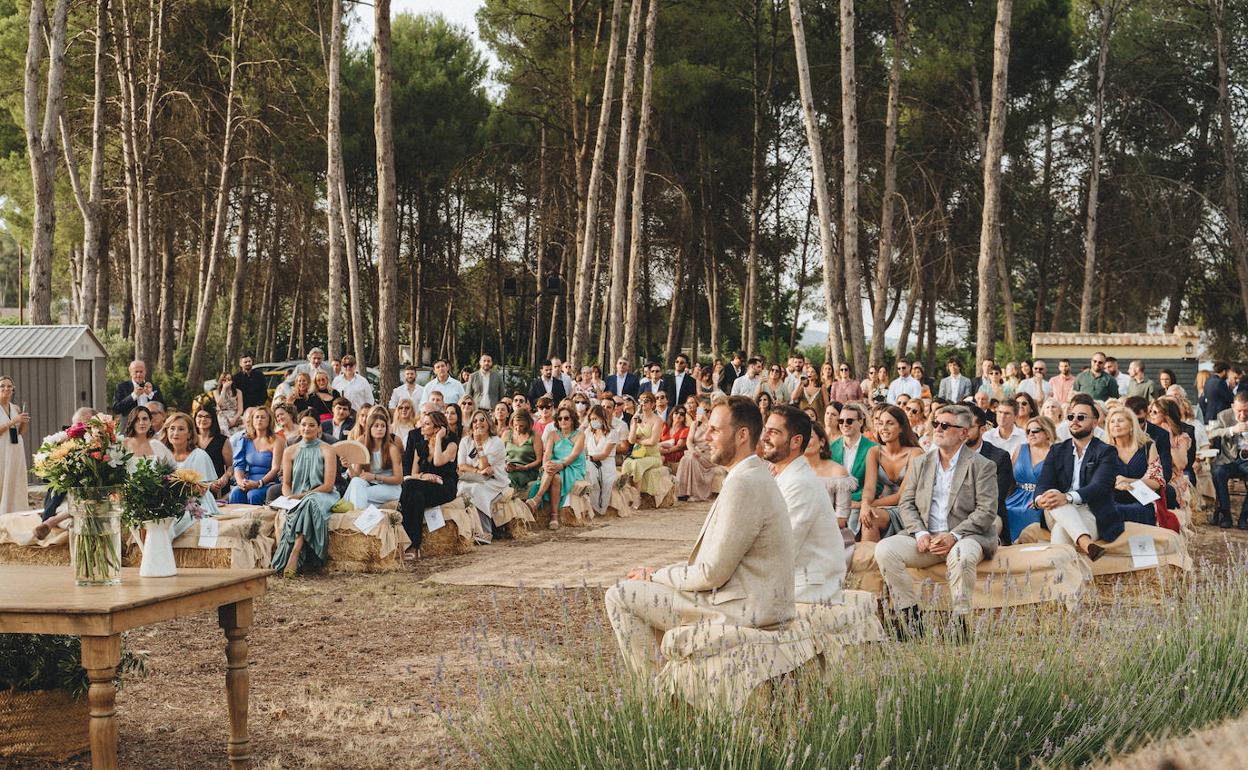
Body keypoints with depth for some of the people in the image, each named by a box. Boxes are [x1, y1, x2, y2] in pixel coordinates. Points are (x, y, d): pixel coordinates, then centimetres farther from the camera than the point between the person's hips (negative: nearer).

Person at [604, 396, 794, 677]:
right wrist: (661, 574, 8)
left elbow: (713, 573, -21)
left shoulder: (743, 485, -21)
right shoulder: (756, 476, 14)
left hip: (742, 610, -11)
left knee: (620, 596, -7)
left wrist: (656, 576, -6)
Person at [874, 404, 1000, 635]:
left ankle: (960, 622, -25)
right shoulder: (921, 463, 17)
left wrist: (954, 536, -18)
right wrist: (920, 533, -7)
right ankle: (910, 619, -16)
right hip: (926, 538, 5)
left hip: (965, 536, -4)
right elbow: (906, 504, 13)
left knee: (961, 556, -40)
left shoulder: (982, 466, 3)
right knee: (885, 549, -21)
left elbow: (986, 512, -6)